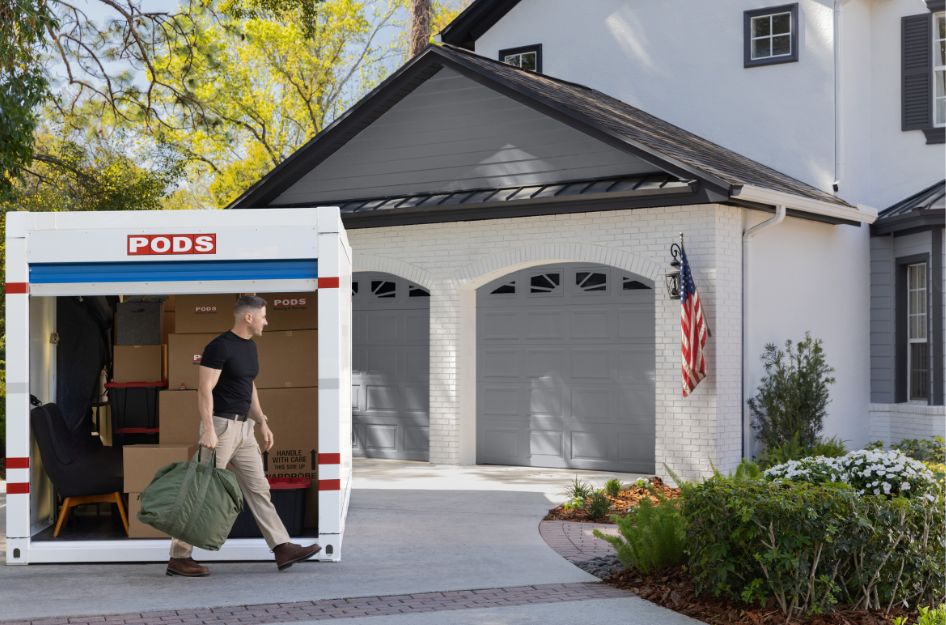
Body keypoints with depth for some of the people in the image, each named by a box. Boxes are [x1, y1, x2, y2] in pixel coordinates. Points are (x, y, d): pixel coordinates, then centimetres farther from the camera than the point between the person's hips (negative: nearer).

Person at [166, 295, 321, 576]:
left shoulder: (249, 346, 13)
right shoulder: (219, 347, -14)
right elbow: (204, 390, -18)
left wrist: (262, 422, 16)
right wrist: (208, 430, -25)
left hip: (243, 427, 9)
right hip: (221, 425, -9)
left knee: (258, 489, 6)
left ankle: (283, 549, 7)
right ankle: (178, 557, 1)